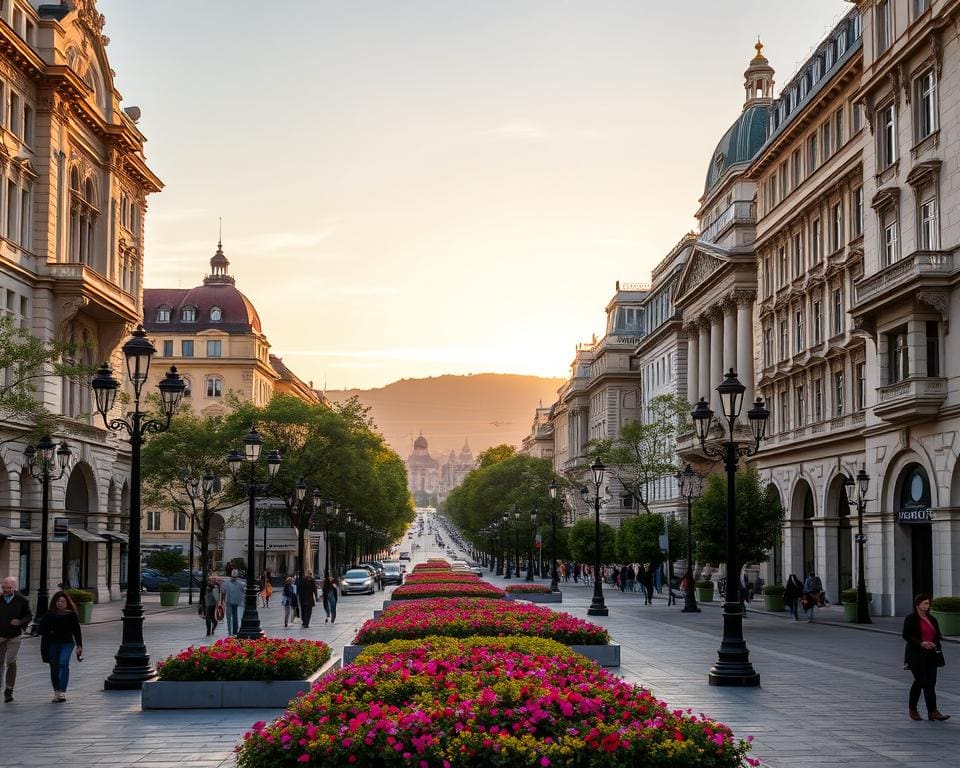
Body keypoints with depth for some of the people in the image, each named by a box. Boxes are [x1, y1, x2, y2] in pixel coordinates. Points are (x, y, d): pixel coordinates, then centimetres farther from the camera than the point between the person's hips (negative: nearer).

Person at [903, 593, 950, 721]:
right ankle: (912, 708, 4)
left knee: (931, 683, 0)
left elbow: (937, 635, 17)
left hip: (930, 655, 6)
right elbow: (906, 635, -11)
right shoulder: (910, 619, -5)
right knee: (921, 681, -9)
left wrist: (935, 645, -4)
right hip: (916, 655, -6)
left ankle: (932, 712, 1)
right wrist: (921, 643, -21)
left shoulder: (932, 619, 14)